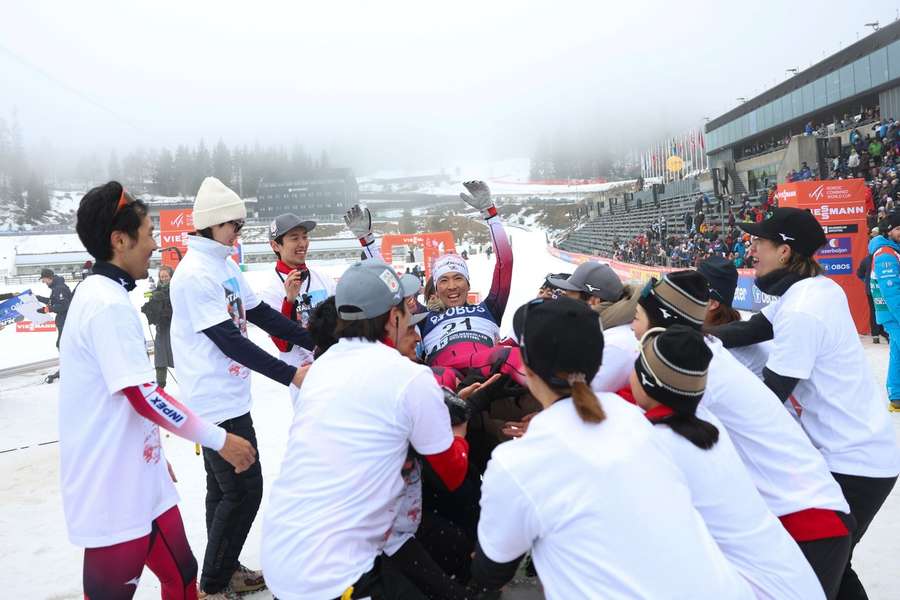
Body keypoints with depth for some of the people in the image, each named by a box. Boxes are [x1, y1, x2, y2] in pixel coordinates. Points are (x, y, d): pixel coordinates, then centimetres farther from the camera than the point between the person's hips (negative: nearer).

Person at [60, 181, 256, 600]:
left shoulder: (102, 296, 13)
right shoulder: (109, 305, -19)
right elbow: (144, 396, -24)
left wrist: (156, 454, 25)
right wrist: (219, 438, -16)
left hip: (136, 479, 10)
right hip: (116, 492, -10)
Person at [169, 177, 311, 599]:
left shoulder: (225, 265, 10)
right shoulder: (195, 274, -19)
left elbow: (262, 316, 12)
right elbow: (229, 340, -23)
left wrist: (319, 342, 5)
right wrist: (290, 374, -23)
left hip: (228, 396, 9)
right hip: (217, 401, -9)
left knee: (225, 490, 18)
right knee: (243, 491, -2)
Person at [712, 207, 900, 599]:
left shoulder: (802, 310, -24)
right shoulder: (816, 287, 3)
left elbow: (769, 395, -20)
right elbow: (752, 329, 2)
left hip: (851, 462, -9)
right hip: (859, 450, 9)